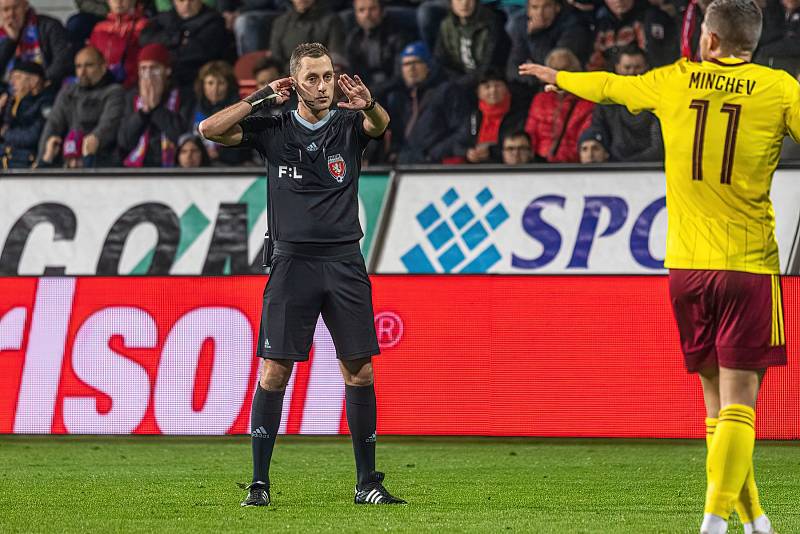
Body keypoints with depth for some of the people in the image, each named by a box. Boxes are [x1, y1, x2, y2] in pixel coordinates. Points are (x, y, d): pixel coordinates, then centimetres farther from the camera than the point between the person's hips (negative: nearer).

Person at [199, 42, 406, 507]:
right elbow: (210, 130, -2)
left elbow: (382, 125, -17)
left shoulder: (350, 125, 5)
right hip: (293, 263, -1)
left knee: (360, 370, 0)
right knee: (274, 372, -5)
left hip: (345, 264, 1)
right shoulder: (274, 129, 6)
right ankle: (260, 482, 0)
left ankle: (368, 482, 8)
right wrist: (261, 98, -7)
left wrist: (369, 105, -40)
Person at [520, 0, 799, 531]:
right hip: (748, 263, -3)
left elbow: (609, 86, 23)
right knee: (738, 403, -7)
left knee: (717, 401, 12)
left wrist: (556, 77, 41)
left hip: (686, 265, 3)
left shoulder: (674, 83, 6)